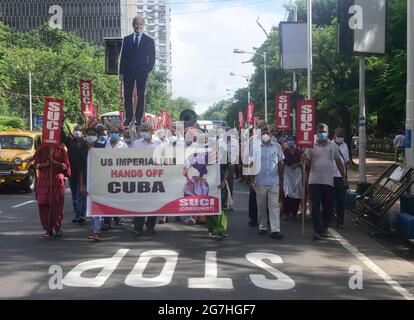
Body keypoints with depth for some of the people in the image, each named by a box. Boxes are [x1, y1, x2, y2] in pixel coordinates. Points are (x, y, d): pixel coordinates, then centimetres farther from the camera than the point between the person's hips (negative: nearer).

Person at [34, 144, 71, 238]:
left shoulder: (61, 150, 7)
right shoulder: (41, 150, 12)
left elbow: (66, 166, 3)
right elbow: (36, 164, 8)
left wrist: (54, 162, -10)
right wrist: (45, 164, -10)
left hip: (57, 181, -1)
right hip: (43, 180, 1)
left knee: (57, 204, -4)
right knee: (44, 204, -3)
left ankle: (57, 227, 8)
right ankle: (47, 229, 5)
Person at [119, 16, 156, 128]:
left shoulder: (149, 40, 4)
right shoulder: (126, 39, 9)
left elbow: (152, 58, 5)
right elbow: (123, 56, 8)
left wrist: (148, 70, -7)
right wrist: (121, 72, 3)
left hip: (142, 72, -1)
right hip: (128, 72, 2)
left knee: (141, 96, 2)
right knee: (127, 95, 1)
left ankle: (139, 119, 9)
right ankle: (128, 118, 9)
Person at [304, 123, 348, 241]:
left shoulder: (333, 145, 10)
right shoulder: (312, 146, 3)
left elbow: (338, 161, 17)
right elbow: (308, 163, 4)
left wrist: (344, 176, 17)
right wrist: (305, 159, -19)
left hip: (329, 181, 2)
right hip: (314, 181, -2)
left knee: (328, 207, 8)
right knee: (316, 206, -6)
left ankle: (324, 229, 22)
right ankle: (318, 231, -7)